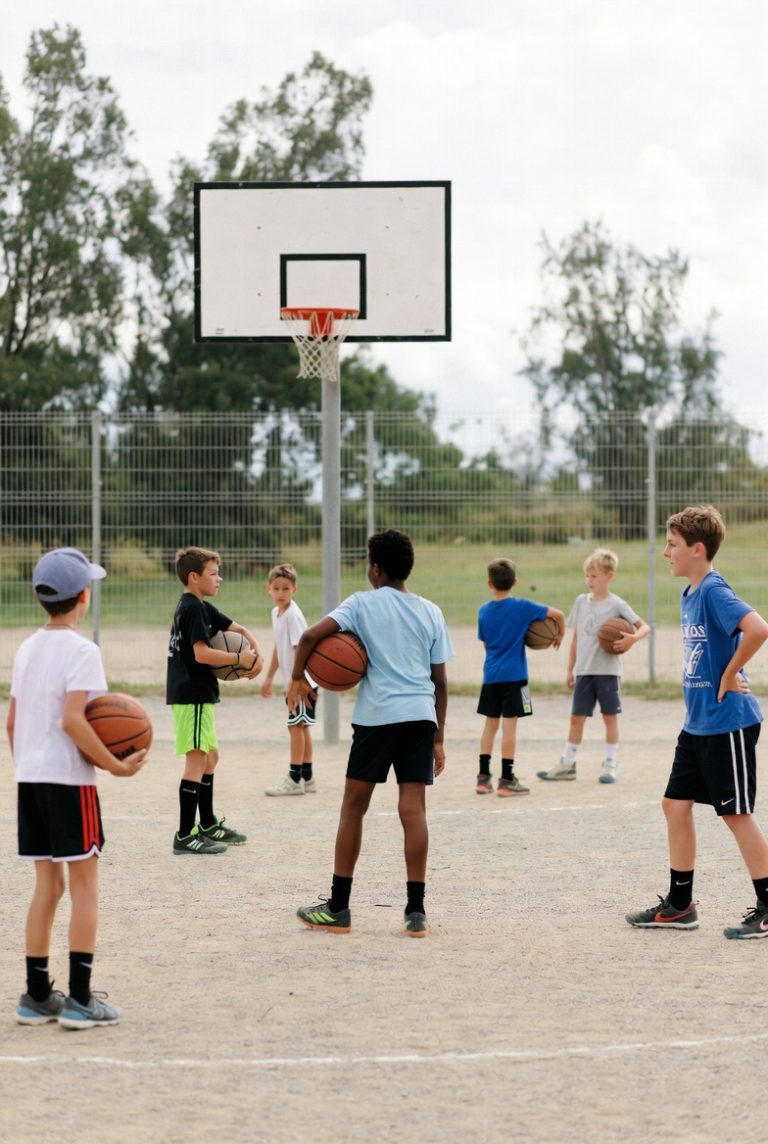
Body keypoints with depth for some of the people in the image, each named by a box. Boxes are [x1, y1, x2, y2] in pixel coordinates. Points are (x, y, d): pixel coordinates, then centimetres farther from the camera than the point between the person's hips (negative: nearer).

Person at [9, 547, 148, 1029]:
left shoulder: (27, 649, 11)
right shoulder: (82, 651, -12)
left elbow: (13, 721, 12)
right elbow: (72, 720, -21)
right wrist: (116, 766, -17)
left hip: (29, 777, 7)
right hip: (69, 778, -7)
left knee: (47, 885, 12)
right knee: (85, 886, -1)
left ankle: (37, 995, 13)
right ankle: (80, 998, -3)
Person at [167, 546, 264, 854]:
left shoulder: (201, 608, 16)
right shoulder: (194, 609, -14)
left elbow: (238, 629, 19)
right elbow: (202, 653, -24)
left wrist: (256, 653, 2)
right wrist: (239, 659, -15)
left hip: (195, 694, 11)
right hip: (192, 696, -11)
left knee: (210, 756, 21)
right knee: (197, 760, -12)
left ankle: (208, 825, 33)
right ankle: (185, 836, -14)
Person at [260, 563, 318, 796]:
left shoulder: (293, 615, -18)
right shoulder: (276, 613, 11)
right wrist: (269, 677, 25)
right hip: (293, 681, 9)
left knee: (296, 726, -6)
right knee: (302, 728, 12)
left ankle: (295, 779, -2)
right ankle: (307, 778, 18)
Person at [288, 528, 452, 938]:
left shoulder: (362, 604, 2)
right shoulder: (431, 612, 13)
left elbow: (311, 635, -11)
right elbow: (440, 682, 12)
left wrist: (297, 678, 4)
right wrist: (438, 740, 16)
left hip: (376, 717, -3)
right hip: (421, 716, 3)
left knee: (353, 807, 8)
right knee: (413, 809, 0)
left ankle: (338, 908, 11)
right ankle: (416, 911, -5)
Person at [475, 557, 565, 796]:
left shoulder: (484, 611, 3)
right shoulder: (523, 607, -8)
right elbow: (557, 614, -7)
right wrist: (560, 636, 10)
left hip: (490, 675, 4)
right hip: (514, 675, -4)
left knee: (490, 724, 12)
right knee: (509, 724, -3)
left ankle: (483, 777, 13)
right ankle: (507, 779, -3)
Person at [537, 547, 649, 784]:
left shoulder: (616, 605, -5)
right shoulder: (581, 601, 9)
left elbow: (644, 627, -6)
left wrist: (632, 638, -28)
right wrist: (570, 669, 15)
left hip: (608, 670, -4)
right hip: (584, 671, 4)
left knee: (610, 716, 4)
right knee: (577, 718, 6)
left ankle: (610, 765, 10)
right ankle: (567, 764, 12)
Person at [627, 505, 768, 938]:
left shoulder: (714, 590, -18)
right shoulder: (689, 594, 11)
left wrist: (730, 675, -22)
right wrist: (704, 683, 12)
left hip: (728, 723, -10)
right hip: (698, 722, 10)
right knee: (676, 804, 11)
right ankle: (680, 905, 20)